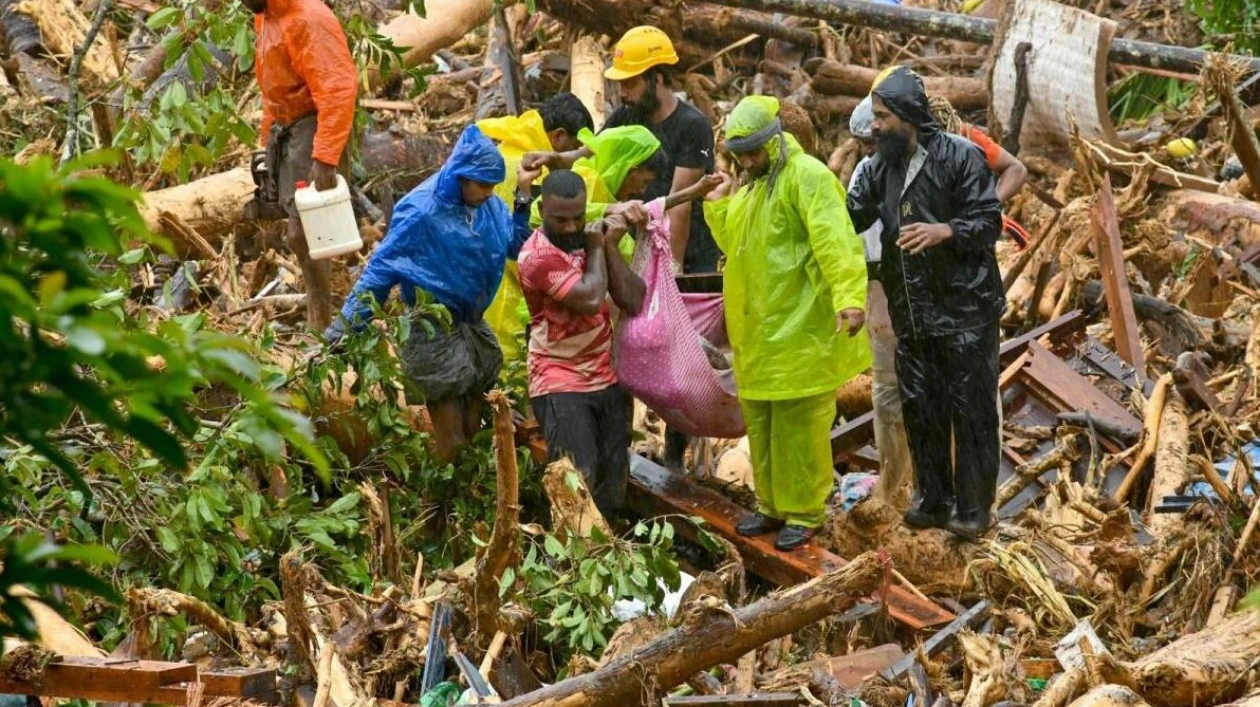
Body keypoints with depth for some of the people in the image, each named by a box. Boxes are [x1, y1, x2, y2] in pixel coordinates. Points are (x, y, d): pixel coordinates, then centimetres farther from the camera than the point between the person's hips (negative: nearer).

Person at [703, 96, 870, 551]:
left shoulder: (807, 176, -14)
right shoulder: (752, 186, 16)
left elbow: (835, 240, -25)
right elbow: (735, 244, 23)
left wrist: (850, 298, -37)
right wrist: (718, 205, 7)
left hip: (800, 327, -9)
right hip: (757, 328, 9)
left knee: (799, 423, -3)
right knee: (760, 422, 16)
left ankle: (804, 513, 7)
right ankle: (772, 504, 28)